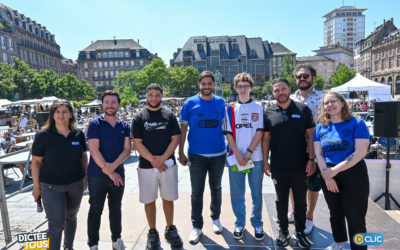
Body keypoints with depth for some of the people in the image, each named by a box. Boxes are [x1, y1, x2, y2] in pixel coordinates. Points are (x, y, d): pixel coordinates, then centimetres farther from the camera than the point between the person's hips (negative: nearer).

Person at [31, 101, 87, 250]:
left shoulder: (78, 134, -2)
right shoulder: (43, 135, -11)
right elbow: (36, 161, -6)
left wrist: (85, 176, 9)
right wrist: (37, 187, -5)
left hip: (76, 185, 4)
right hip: (52, 187, -4)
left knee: (71, 217, 21)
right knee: (56, 225, -1)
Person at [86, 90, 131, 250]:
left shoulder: (124, 126, 5)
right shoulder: (95, 124, -6)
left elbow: (127, 149, -3)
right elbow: (94, 150, -13)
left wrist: (113, 165, -19)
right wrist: (109, 172, -14)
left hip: (118, 174, 3)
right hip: (97, 175, -3)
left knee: (116, 208, 17)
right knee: (95, 210, 8)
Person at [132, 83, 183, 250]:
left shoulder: (169, 115, 4)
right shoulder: (139, 117, 1)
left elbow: (175, 139, -1)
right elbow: (137, 143, -4)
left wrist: (163, 158, -13)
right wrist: (153, 160, -13)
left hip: (168, 164, 1)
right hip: (146, 166, 0)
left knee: (168, 198, 11)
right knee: (149, 200, 9)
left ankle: (170, 229, 29)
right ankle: (152, 233, 26)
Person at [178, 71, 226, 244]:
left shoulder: (220, 102, 2)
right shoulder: (190, 103, -4)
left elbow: (224, 125, 10)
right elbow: (183, 129, -2)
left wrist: (229, 147, 5)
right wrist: (181, 153, -4)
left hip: (219, 154, 2)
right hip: (197, 155, -2)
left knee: (216, 188, 17)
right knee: (197, 192, 5)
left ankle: (215, 218, 37)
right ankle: (197, 226, 21)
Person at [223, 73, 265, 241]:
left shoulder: (258, 107, 3)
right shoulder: (230, 109, 7)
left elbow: (260, 132, -3)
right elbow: (228, 133, 2)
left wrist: (248, 153, -11)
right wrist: (238, 155, -9)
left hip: (255, 156, -1)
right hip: (235, 157, 1)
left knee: (257, 192, 9)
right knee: (237, 193, 8)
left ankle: (257, 224, 26)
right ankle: (240, 223, 26)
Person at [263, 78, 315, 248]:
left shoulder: (303, 109, 0)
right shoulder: (269, 113, 2)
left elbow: (310, 136, 0)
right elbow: (266, 138, 4)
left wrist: (311, 159, -6)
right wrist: (265, 161, 1)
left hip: (300, 166, 0)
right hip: (278, 166, 1)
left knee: (300, 201, 12)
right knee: (281, 201, 14)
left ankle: (300, 232, 29)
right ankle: (283, 231, 30)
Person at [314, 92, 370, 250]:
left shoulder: (357, 124, -6)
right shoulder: (320, 127, 5)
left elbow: (360, 152, -15)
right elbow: (318, 153, 1)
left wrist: (335, 170, -19)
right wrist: (327, 176, -10)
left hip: (353, 175, -4)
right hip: (328, 176, 4)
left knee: (356, 218, 1)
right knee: (335, 213, 19)